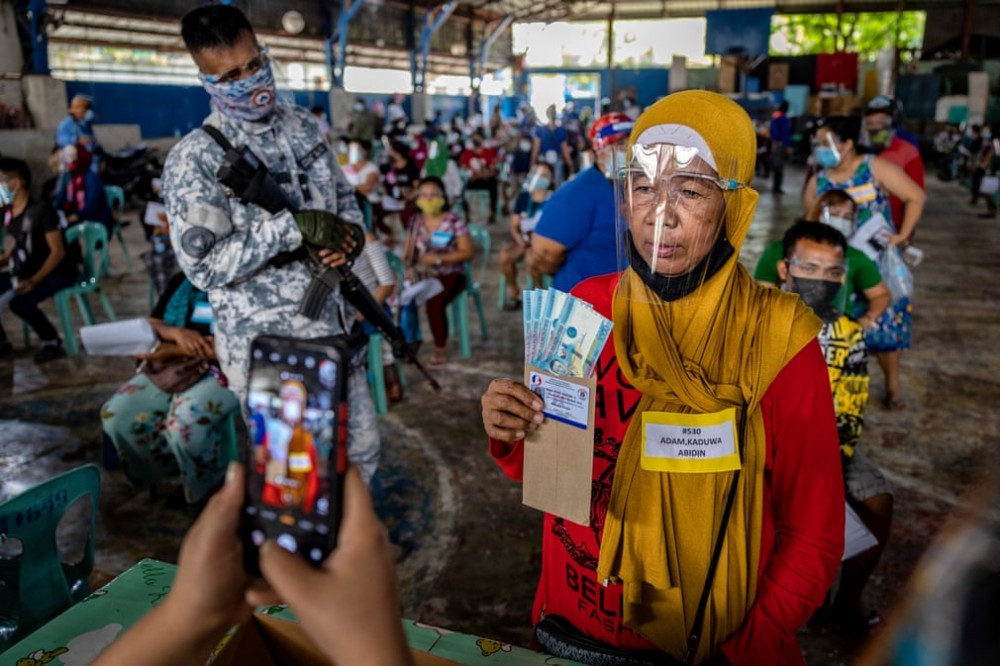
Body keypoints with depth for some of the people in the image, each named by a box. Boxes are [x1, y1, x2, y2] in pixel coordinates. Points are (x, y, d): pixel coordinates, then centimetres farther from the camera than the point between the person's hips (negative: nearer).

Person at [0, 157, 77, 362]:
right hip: (26, 272, 8)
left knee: (19, 303, -32)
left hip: (57, 272, -8)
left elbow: (58, 252, -19)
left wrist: (34, 281, -27)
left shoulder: (41, 211, -17)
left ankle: (52, 343, -10)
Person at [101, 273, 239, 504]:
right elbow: (151, 325, 14)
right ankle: (172, 471, 5)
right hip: (174, 365, 7)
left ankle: (213, 486, -6)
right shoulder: (182, 281, 15)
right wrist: (176, 332, -11)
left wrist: (176, 349, -16)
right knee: (116, 414, -15)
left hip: (226, 369, -6)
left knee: (184, 420, -34)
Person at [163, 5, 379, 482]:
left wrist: (346, 236, -8)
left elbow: (344, 197, 15)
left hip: (332, 323, 6)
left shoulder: (303, 126, 5)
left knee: (362, 449, 19)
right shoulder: (194, 161, -15)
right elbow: (204, 266, -19)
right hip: (263, 345, -6)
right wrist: (291, 229, -25)